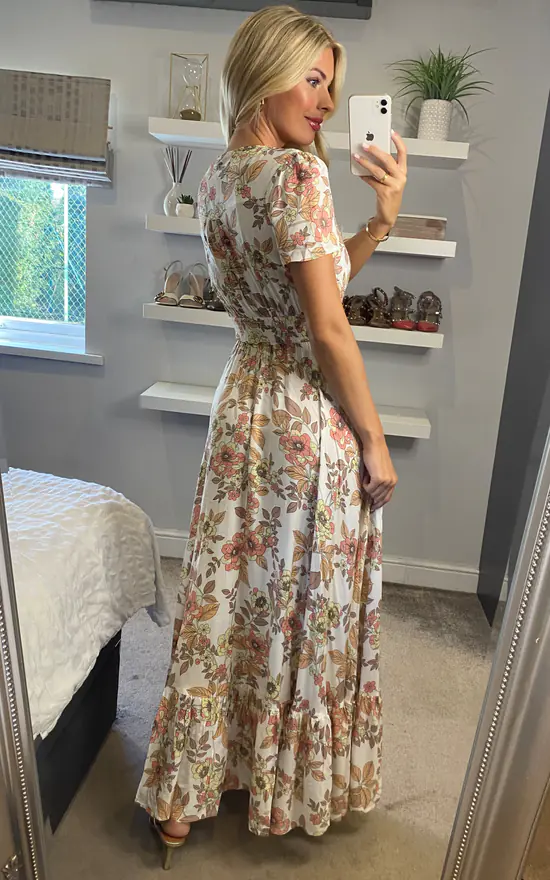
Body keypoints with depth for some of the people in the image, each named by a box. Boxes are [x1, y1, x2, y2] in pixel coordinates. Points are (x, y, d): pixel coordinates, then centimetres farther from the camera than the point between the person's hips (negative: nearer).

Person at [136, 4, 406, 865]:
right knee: (306, 606, 11)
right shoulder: (299, 171, -16)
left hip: (242, 404, 8)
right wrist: (375, 440, -10)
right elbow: (329, 330, -19)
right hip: (309, 416, -7)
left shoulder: (217, 180, 10)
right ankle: (291, 790, 36)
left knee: (224, 598, 16)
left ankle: (182, 799, 34)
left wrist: (382, 219, 6)